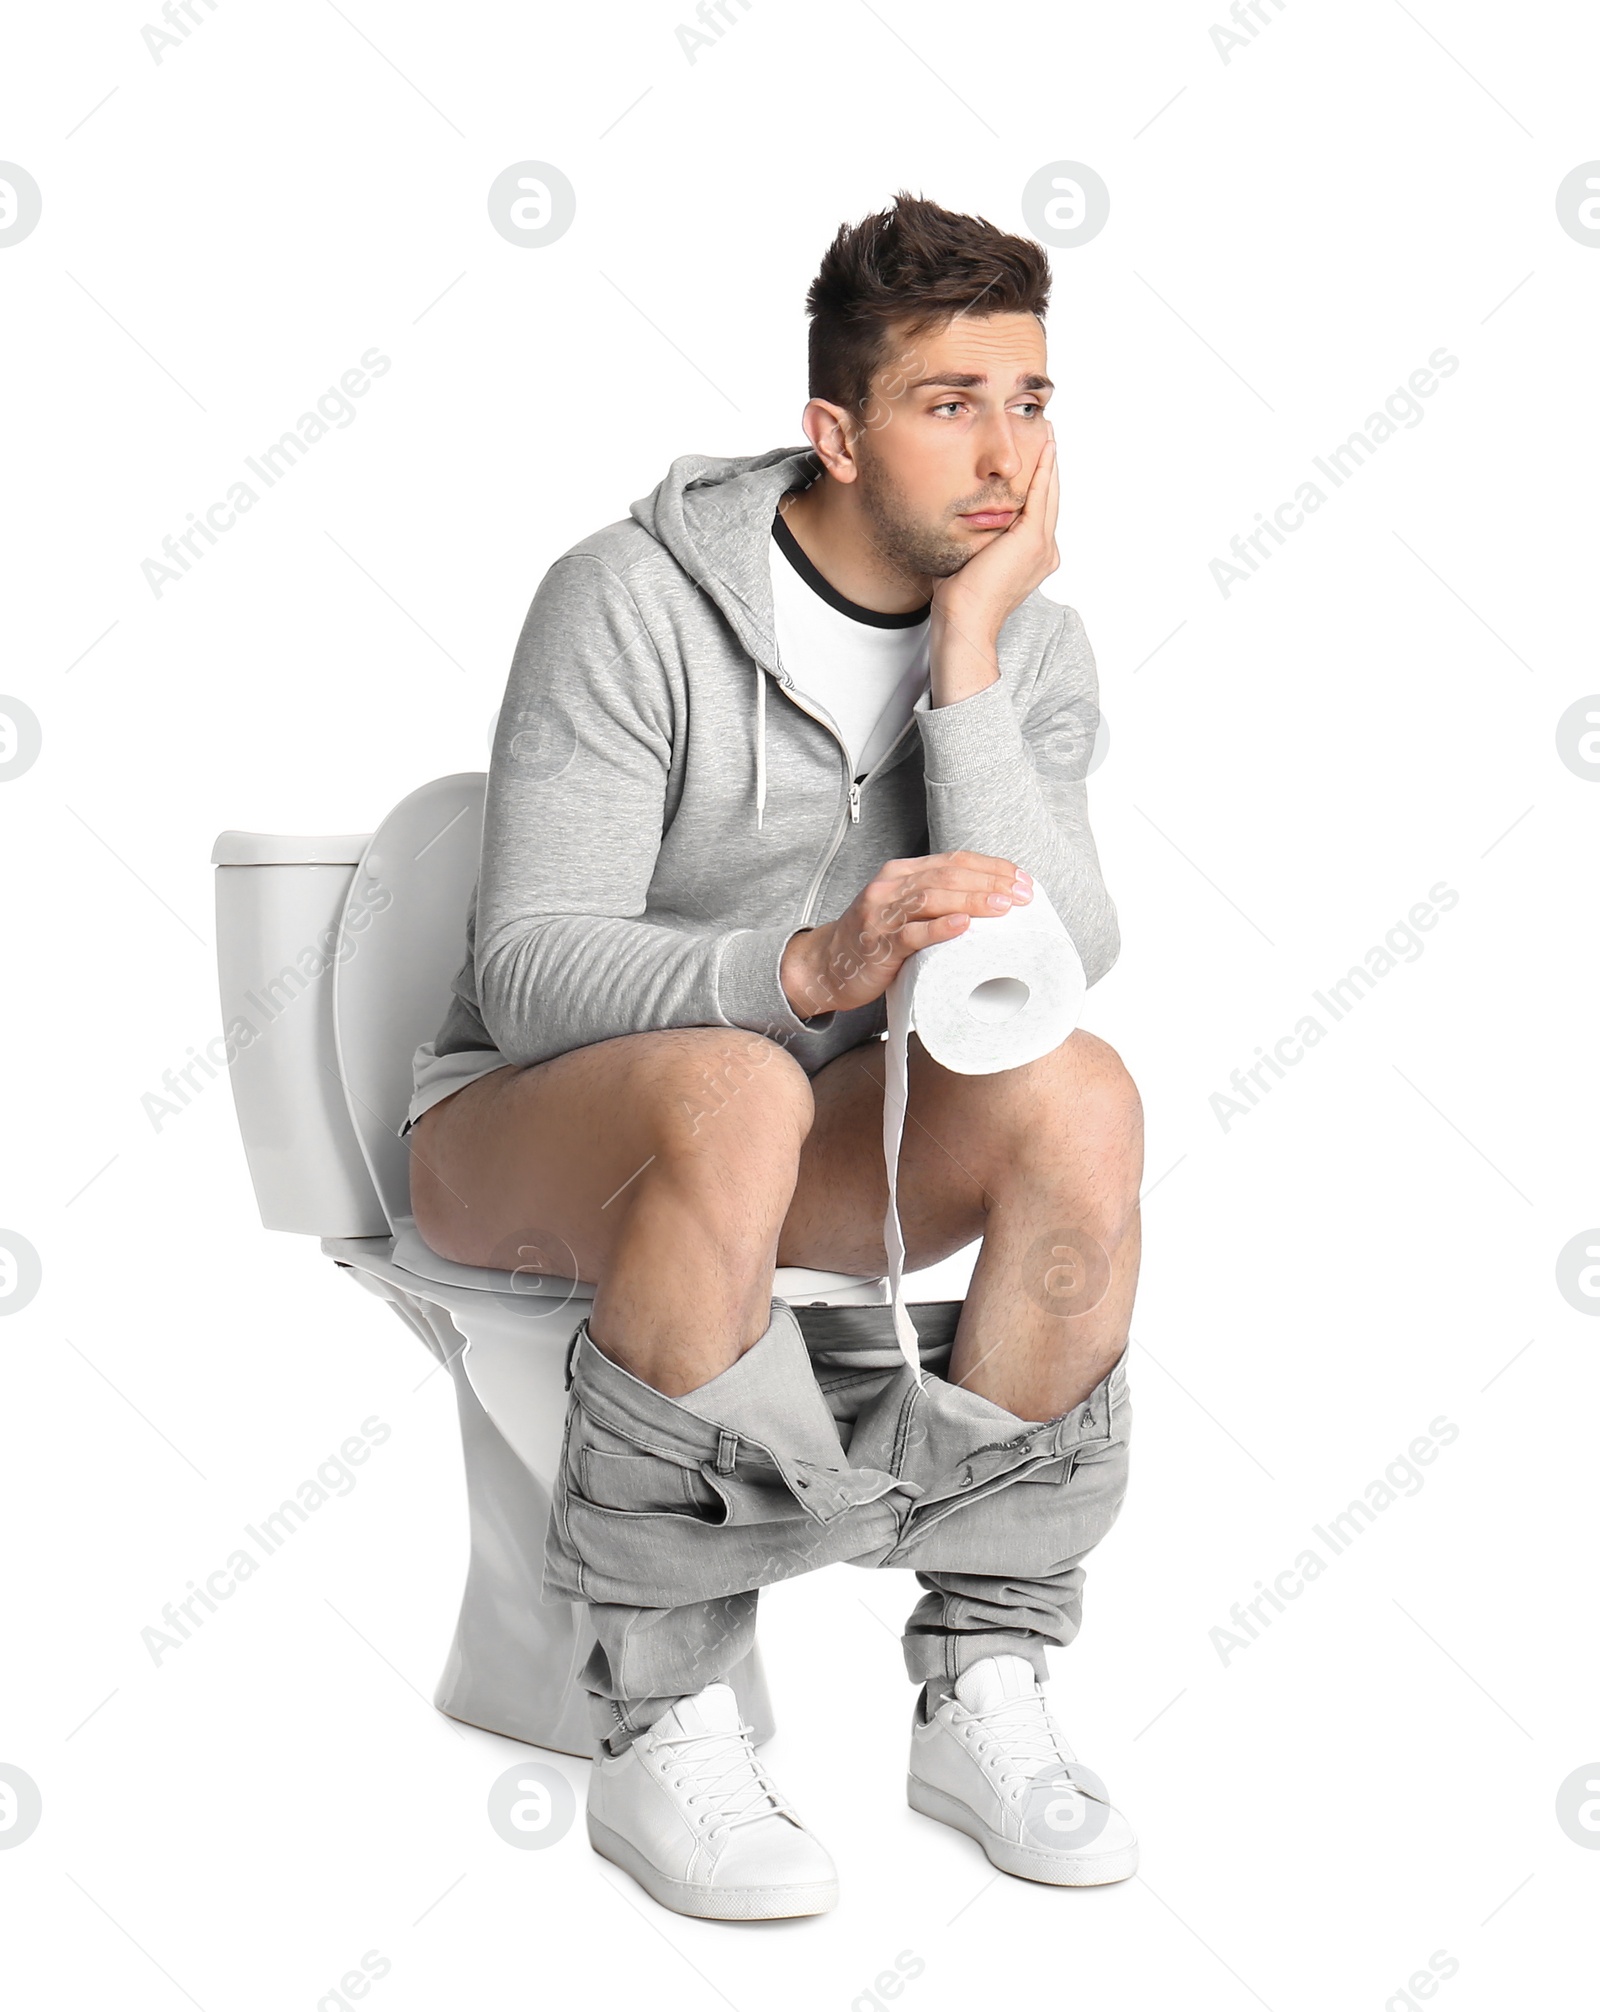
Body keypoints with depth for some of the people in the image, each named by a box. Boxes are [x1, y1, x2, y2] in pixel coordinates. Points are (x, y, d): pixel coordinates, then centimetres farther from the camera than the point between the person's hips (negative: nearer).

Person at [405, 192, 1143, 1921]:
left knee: (1078, 1098, -26)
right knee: (732, 1090, -39)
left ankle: (979, 1685, -15)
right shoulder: (634, 600, -16)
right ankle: (659, 1731, -26)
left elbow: (1054, 965, -17)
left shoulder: (1032, 647, -1)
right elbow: (529, 977, -22)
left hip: (823, 1130, 4)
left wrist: (967, 657, -21)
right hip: (527, 1129, -4)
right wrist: (812, 968, -39)